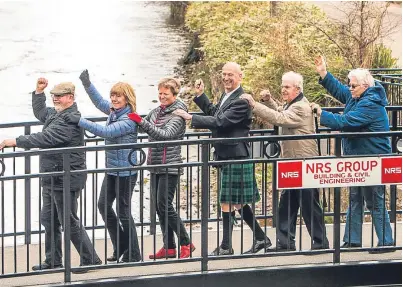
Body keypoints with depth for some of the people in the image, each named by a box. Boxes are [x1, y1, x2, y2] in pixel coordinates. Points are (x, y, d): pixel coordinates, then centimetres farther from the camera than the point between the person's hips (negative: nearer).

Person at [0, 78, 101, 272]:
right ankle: (52, 262, 25)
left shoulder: (70, 120, -21)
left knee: (70, 222, -5)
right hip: (51, 179, 11)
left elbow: (46, 138, -29)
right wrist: (39, 92, 19)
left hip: (65, 180, -11)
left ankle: (91, 260, 4)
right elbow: (39, 112, 34)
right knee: (48, 220, 16)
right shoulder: (55, 114, 12)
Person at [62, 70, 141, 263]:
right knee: (103, 205, 12)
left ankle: (133, 255, 12)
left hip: (126, 172, -9)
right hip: (112, 169, 9)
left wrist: (80, 121, -33)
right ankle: (120, 247, 24)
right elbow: (99, 102, 17)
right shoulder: (113, 111, 4)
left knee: (123, 211, -1)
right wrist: (87, 84, 2)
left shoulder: (129, 120, -21)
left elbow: (105, 132, -31)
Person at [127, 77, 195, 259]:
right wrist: (134, 119, 6)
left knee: (165, 206, -12)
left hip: (170, 166, -8)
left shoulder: (178, 114, -10)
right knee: (159, 207, 7)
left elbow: (166, 134, -25)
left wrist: (141, 122, -31)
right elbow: (146, 126, 27)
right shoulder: (157, 111, 12)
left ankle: (186, 244, -2)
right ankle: (169, 247, 12)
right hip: (156, 166, 8)